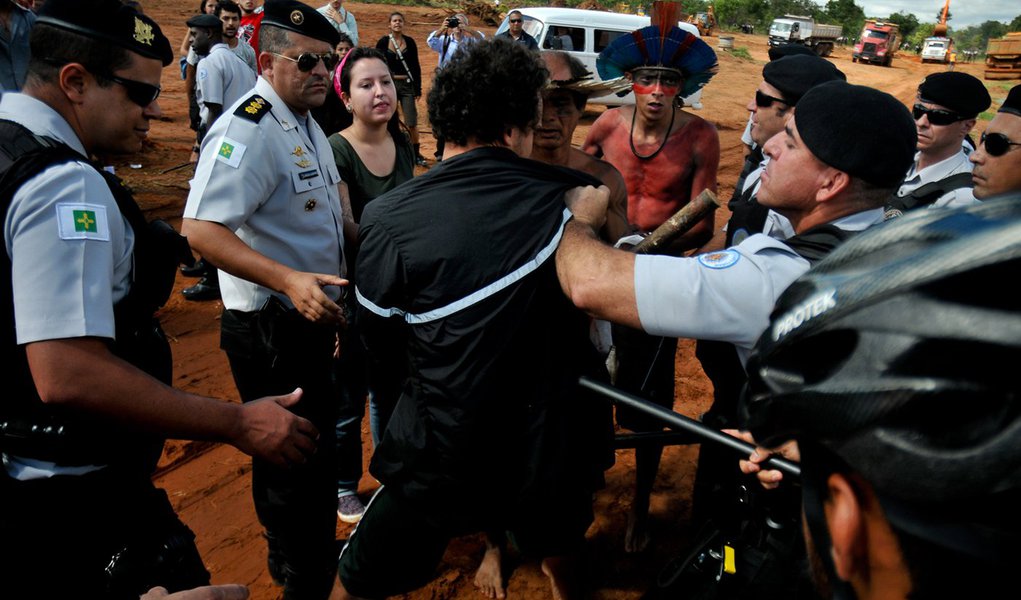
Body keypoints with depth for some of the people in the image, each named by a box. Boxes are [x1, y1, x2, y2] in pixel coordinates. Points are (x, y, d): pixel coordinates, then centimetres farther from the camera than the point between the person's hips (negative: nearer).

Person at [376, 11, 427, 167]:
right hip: (389, 84, 0)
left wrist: (418, 89, 2)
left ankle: (416, 154, 8)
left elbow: (416, 67, 5)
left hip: (407, 85, 0)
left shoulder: (410, 42, 3)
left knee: (411, 123, -5)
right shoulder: (383, 42, 0)